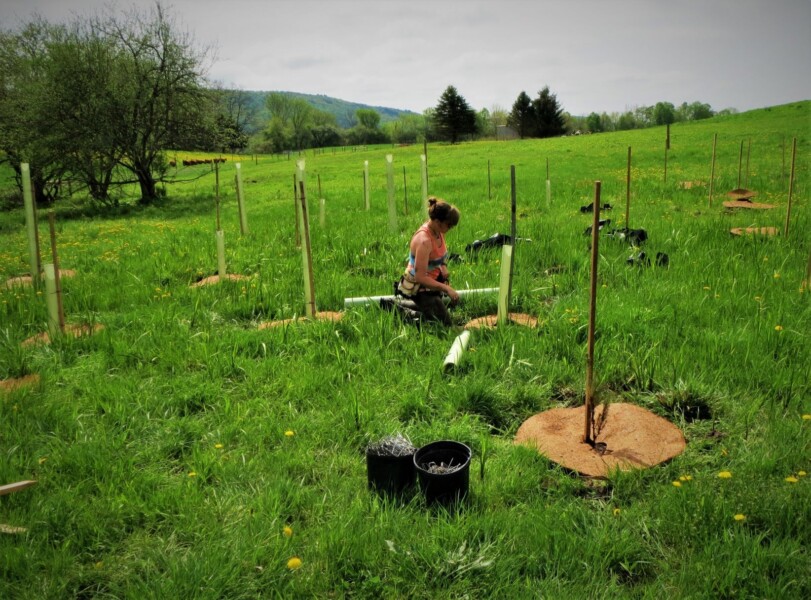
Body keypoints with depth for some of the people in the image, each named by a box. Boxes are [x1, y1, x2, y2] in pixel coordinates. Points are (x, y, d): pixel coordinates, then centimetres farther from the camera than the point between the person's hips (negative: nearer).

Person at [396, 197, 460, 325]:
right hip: (418, 287, -9)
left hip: (430, 280, 9)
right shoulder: (424, 240, -32)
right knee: (445, 324, -11)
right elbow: (420, 277, -32)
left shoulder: (438, 231, -5)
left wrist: (443, 266, -1)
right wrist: (447, 288, -32)